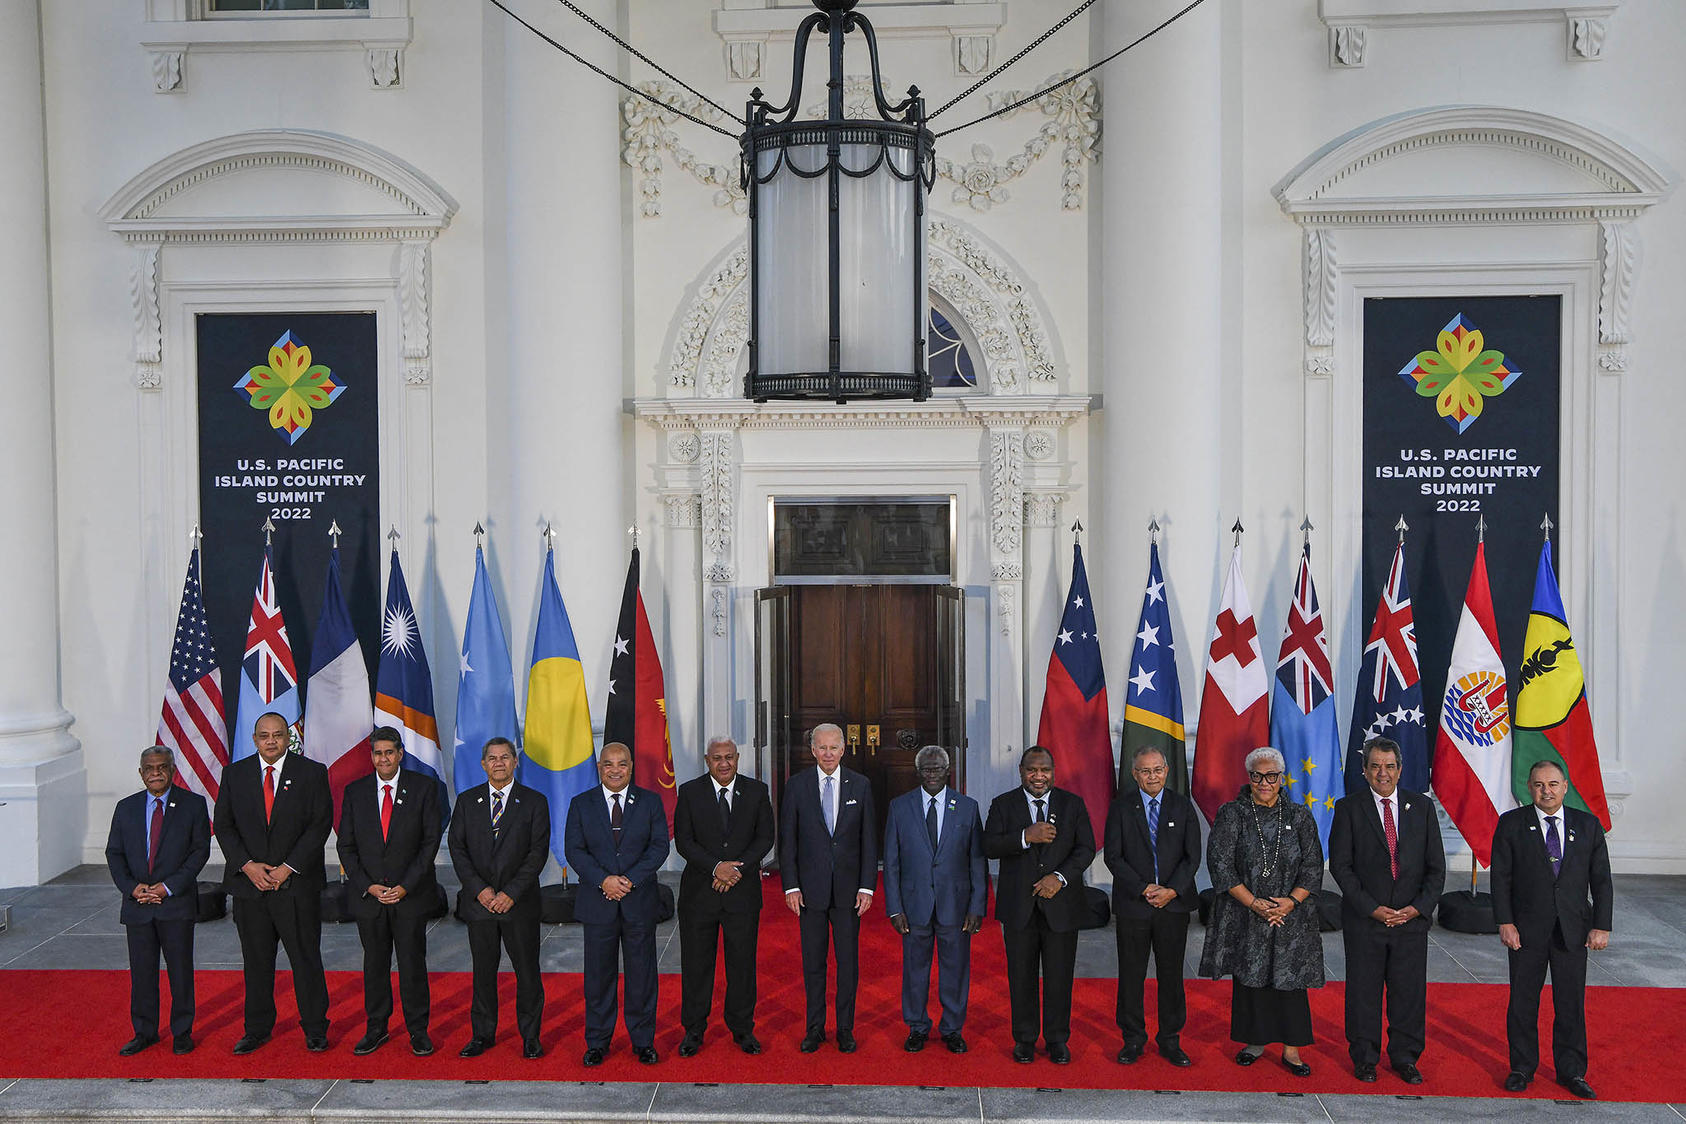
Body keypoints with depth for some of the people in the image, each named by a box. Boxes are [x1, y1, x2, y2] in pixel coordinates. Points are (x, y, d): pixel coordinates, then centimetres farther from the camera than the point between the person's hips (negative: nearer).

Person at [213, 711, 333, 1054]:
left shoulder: (312, 773, -1)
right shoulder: (234, 774, 6)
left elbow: (320, 824, -5)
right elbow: (224, 825, 5)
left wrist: (288, 868, -12)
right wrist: (247, 865, -8)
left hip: (297, 883, -2)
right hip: (249, 884, 2)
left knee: (306, 958, 2)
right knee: (256, 961, 10)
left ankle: (315, 1029, 14)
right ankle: (257, 1029, 25)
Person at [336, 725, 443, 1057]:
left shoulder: (424, 787, -2)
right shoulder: (355, 791, 4)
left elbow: (431, 840, -5)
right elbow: (346, 846, 5)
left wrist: (405, 886, -11)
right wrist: (367, 886, -7)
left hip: (411, 893, -2)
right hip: (368, 894, 2)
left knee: (413, 963, 2)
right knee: (374, 964, 10)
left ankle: (418, 1031, 14)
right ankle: (375, 1029, 24)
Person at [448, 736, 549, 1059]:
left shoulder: (534, 802, 0)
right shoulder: (466, 800, 7)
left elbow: (538, 852, -5)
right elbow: (457, 849, 2)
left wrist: (511, 893, -13)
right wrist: (479, 889, -9)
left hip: (520, 902, -1)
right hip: (479, 901, 2)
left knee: (527, 971, 3)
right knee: (483, 971, 10)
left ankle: (530, 1036, 16)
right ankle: (482, 1035, 24)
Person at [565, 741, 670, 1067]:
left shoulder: (650, 801, 4)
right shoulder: (581, 804, 5)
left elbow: (660, 846, -3)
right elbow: (574, 849, -2)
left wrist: (630, 880, -14)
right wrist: (603, 880, -15)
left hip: (639, 901, 0)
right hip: (598, 902, 0)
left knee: (641, 973, 5)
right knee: (599, 973, 7)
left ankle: (643, 1041, 18)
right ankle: (597, 1042, 20)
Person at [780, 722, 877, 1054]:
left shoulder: (860, 785, 2)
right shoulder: (797, 785, 0)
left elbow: (869, 840, 3)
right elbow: (787, 839, 1)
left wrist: (867, 886, -3)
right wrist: (791, 886, -5)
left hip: (848, 888, 0)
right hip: (811, 887, 0)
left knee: (848, 961, 6)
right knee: (813, 961, 8)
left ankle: (845, 1029, 19)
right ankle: (815, 1029, 20)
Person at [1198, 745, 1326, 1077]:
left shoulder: (1299, 816, 3)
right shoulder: (1231, 814, -2)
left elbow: (1313, 866, 2)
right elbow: (1220, 863, -8)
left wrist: (1290, 902, -12)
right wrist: (1254, 903, -14)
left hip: (1291, 916, 1)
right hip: (1245, 912, 0)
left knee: (1289, 978, 2)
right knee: (1249, 977, 7)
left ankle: (1291, 1050, 13)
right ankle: (1255, 1042, 22)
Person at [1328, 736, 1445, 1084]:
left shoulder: (1422, 807, 6)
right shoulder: (1348, 808, -2)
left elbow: (1436, 866, 6)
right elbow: (1340, 865, -5)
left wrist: (1418, 908, -7)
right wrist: (1373, 909, -12)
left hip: (1412, 918, 2)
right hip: (1364, 919, -2)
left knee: (1409, 991, 8)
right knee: (1363, 991, 5)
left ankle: (1405, 1058, 24)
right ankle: (1365, 1059, 20)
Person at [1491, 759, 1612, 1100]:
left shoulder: (1588, 825, 5)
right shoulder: (1511, 824, -1)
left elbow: (1601, 880, 5)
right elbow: (1501, 877, -2)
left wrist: (1601, 926, -2)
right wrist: (1505, 922, -9)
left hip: (1573, 930, 1)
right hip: (1527, 929, -1)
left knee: (1571, 1004, 8)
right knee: (1522, 1002, 6)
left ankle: (1572, 1072, 22)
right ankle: (1522, 1068, 20)